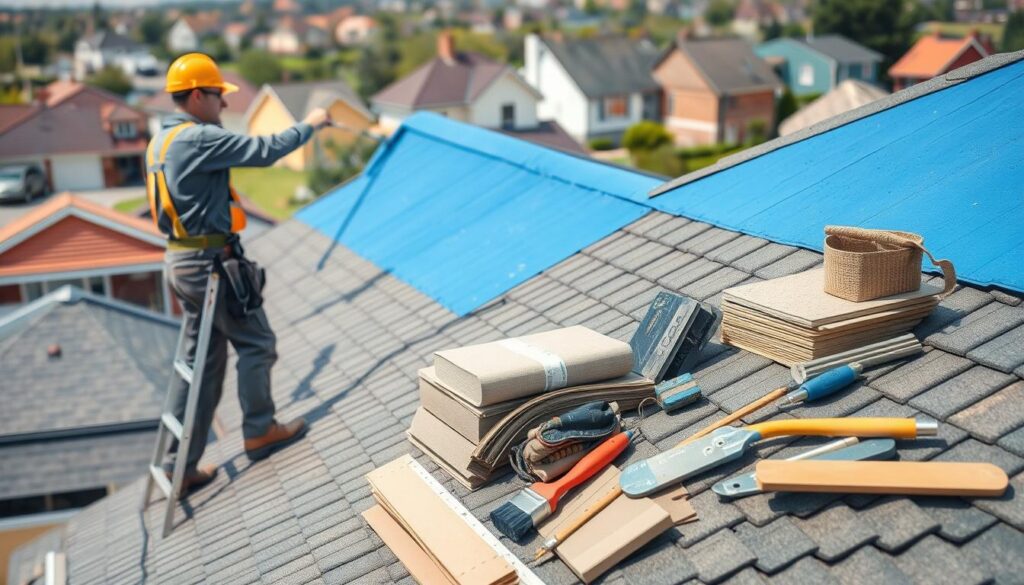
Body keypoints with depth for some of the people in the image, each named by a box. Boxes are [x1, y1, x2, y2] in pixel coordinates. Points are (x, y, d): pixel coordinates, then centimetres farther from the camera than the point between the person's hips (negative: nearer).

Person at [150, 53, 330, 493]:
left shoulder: (163, 140, 14)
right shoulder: (199, 138, -17)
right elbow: (264, 151, -18)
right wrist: (308, 125, -4)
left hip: (182, 260, 10)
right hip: (209, 261, -10)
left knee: (202, 360, 13)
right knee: (256, 343, 6)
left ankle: (180, 466, 17)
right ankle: (259, 431, 18)